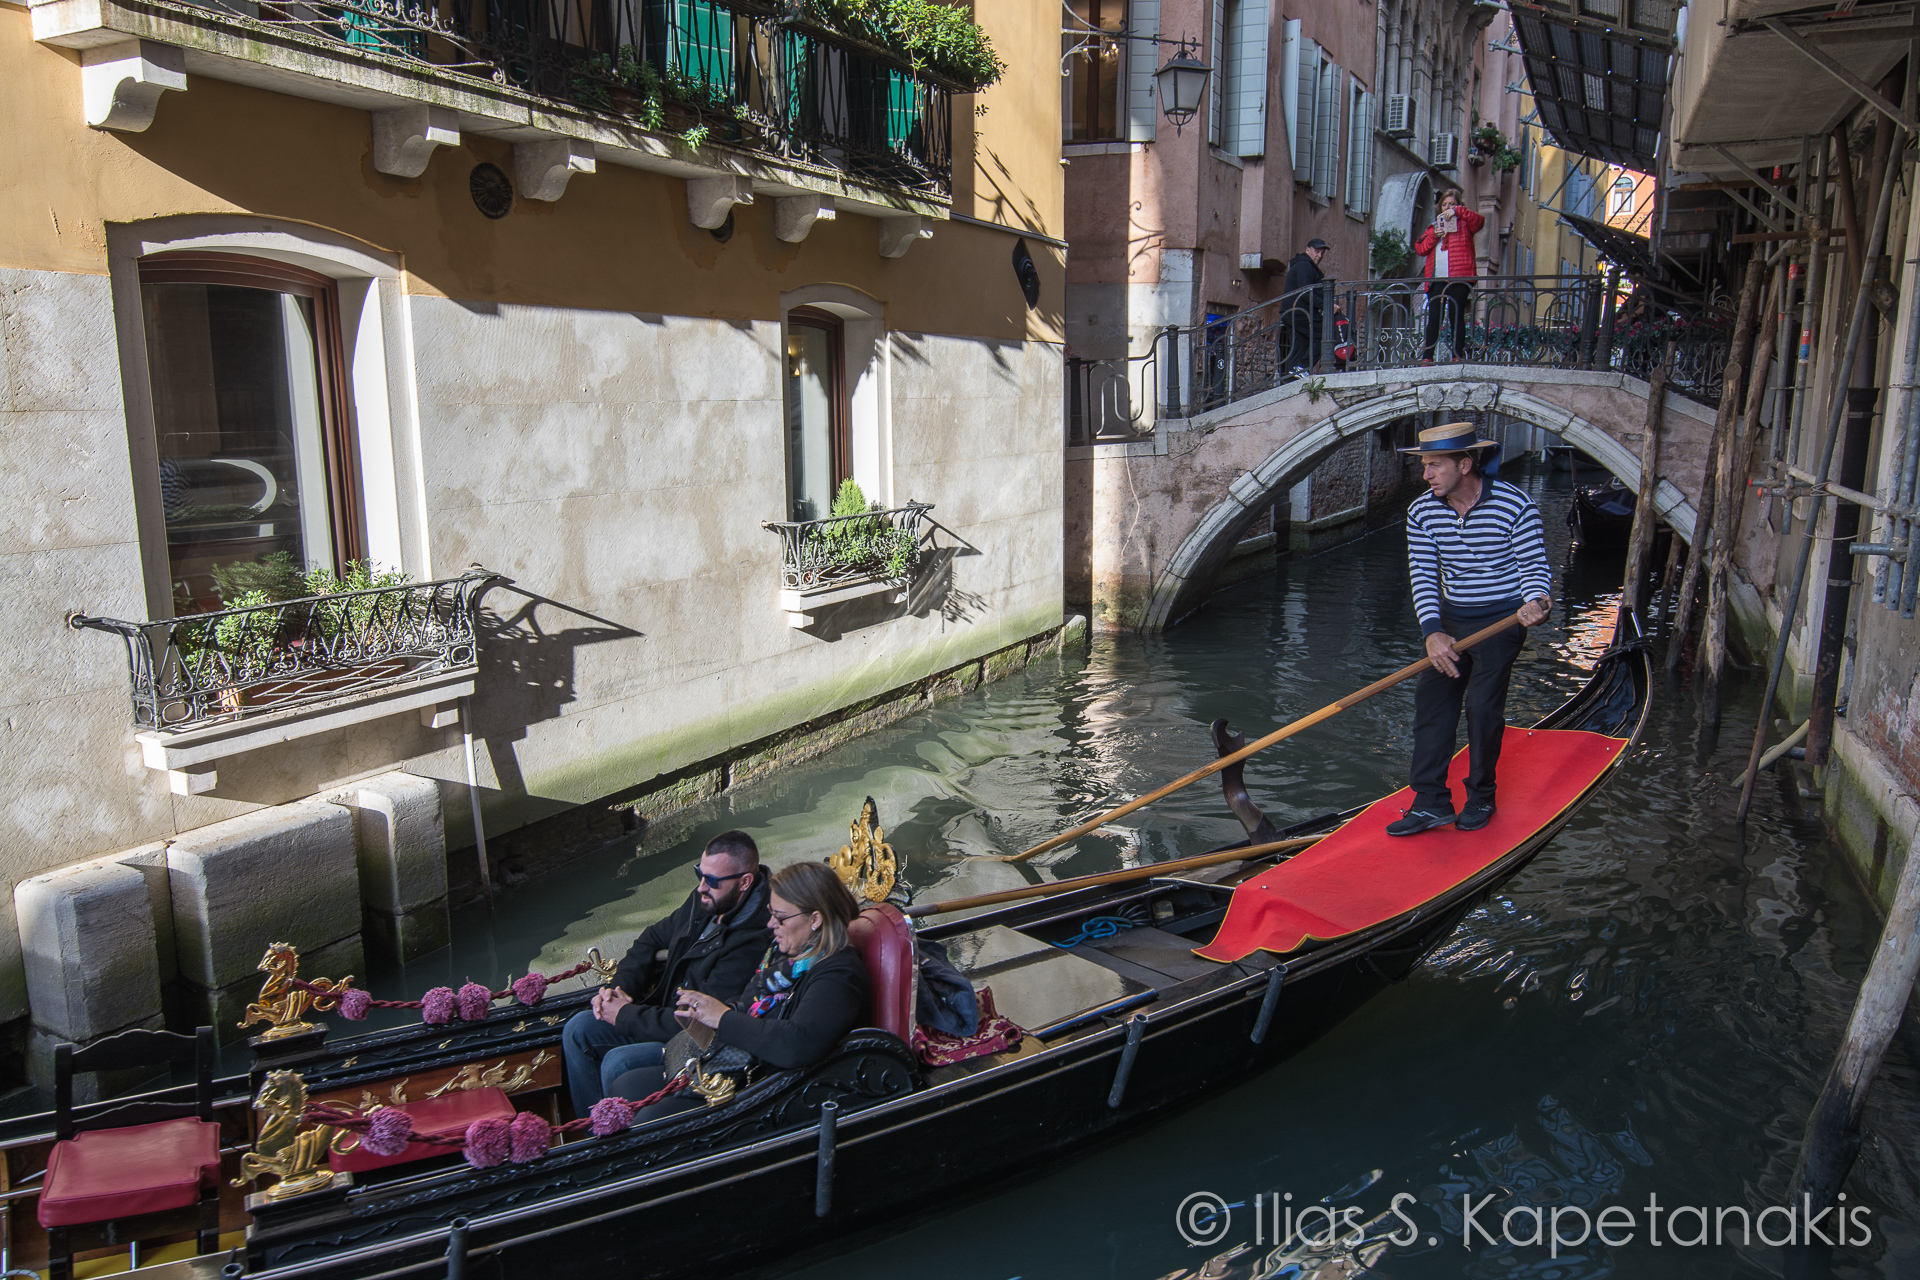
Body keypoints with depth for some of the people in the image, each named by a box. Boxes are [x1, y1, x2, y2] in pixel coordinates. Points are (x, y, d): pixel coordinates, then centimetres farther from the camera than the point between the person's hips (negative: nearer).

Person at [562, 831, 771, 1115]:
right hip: (666, 1013, 9)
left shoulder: (751, 942, -30)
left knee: (618, 1063, -25)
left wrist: (624, 1015, -18)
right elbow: (652, 940, 16)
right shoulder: (704, 902, -2)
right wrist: (619, 987, -2)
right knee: (579, 1029, 2)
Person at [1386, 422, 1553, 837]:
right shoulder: (1421, 512, -4)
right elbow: (1423, 577, -6)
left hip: (1501, 620, -5)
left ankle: (1481, 798, 12)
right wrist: (1432, 632, -19)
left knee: (1482, 705, -8)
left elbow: (1534, 565, -9)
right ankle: (1431, 802, 6)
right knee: (1432, 696, 0)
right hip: (1450, 619, 5)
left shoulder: (1515, 506, -16)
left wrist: (1535, 600, -31)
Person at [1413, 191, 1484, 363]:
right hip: (1436, 279, 3)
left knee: (1456, 317, -5)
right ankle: (1427, 356, -4)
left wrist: (1457, 211, -11)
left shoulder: (1464, 223, 13)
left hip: (1458, 278, -3)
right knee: (1433, 317, -2)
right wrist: (1434, 236, -2)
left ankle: (1458, 356, -5)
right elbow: (1419, 248, 14)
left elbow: (1479, 221, -8)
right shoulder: (1434, 226, 24)